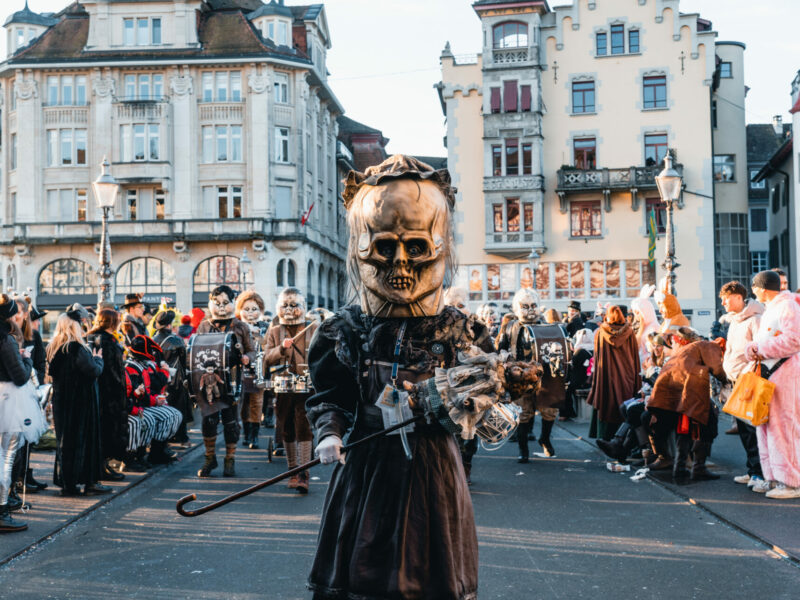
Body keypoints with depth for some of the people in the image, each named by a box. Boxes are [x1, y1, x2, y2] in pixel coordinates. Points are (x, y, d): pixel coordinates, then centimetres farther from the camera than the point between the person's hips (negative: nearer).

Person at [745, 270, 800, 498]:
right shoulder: (770, 309, 21)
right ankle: (774, 478, 18)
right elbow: (762, 340, 24)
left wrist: (762, 350, -15)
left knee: (782, 425, -10)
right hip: (767, 372, 10)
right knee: (765, 425, 11)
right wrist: (752, 349, 2)